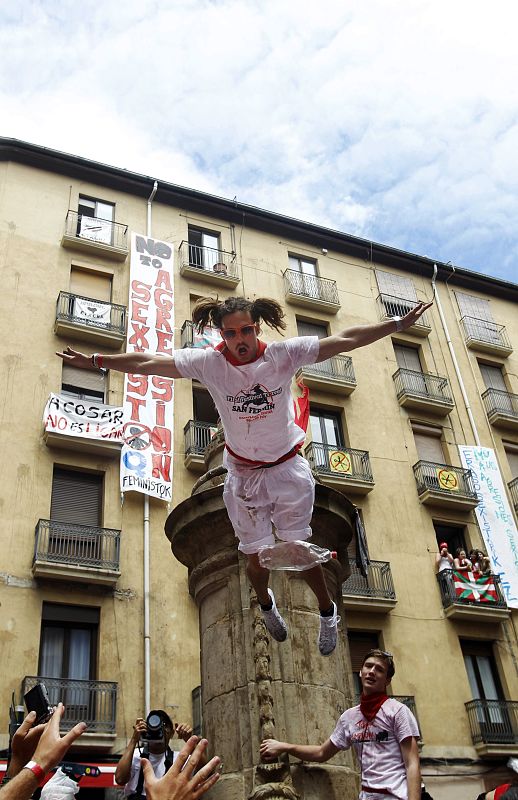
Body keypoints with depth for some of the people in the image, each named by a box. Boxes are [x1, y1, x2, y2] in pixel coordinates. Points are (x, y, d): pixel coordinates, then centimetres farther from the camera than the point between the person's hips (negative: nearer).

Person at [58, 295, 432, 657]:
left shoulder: (284, 354, -16)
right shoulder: (208, 362, -15)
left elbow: (345, 340, -18)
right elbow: (147, 363, -11)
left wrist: (398, 323, -21)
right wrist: (95, 361, -10)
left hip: (287, 467, -1)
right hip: (243, 474, 1)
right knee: (257, 557, 8)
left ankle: (328, 611, 28)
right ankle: (266, 603, 44)